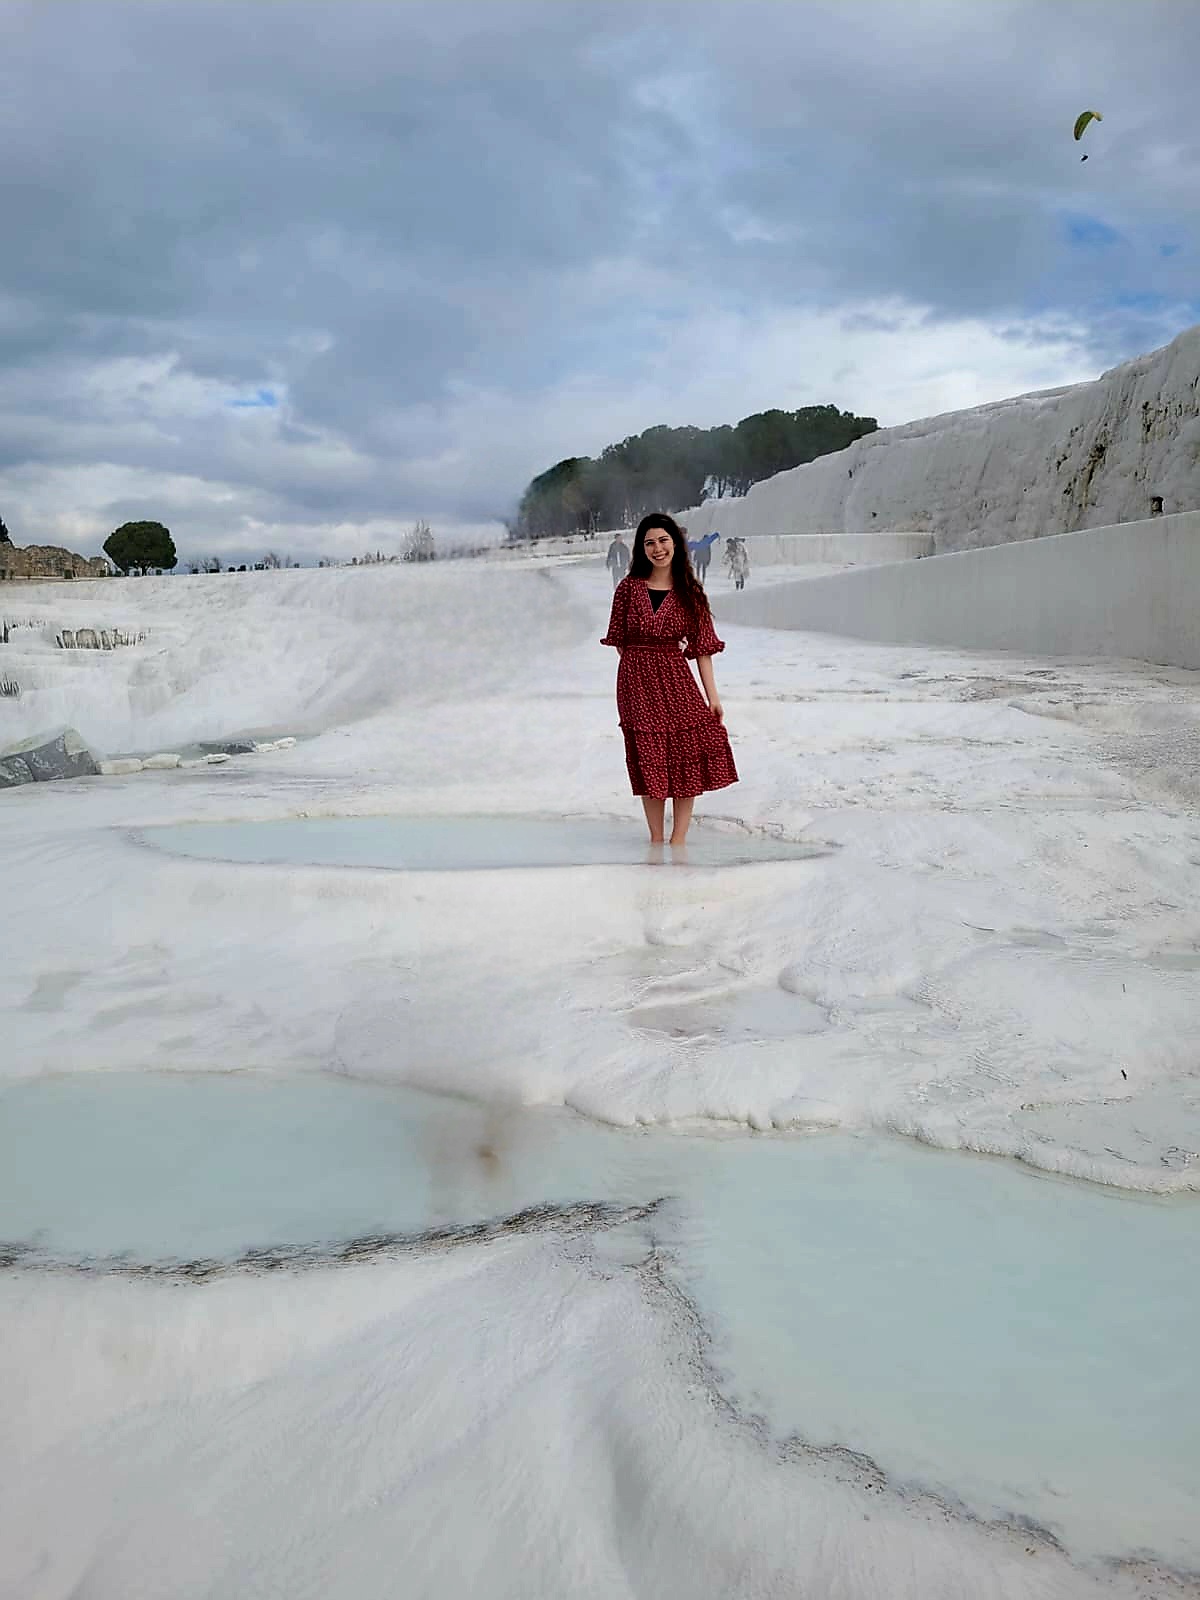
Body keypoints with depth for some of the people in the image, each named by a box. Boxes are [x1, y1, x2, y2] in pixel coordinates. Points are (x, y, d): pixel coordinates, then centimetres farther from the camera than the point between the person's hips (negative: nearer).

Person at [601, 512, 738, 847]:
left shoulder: (690, 592, 3)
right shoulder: (629, 587, 3)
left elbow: (702, 647, 1)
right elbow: (619, 639, 8)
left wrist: (713, 696, -4)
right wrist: (642, 665, 0)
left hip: (677, 680, 0)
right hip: (637, 681, 0)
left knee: (687, 761, -5)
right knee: (649, 763, 4)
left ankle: (678, 841, 4)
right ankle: (656, 840, 14)